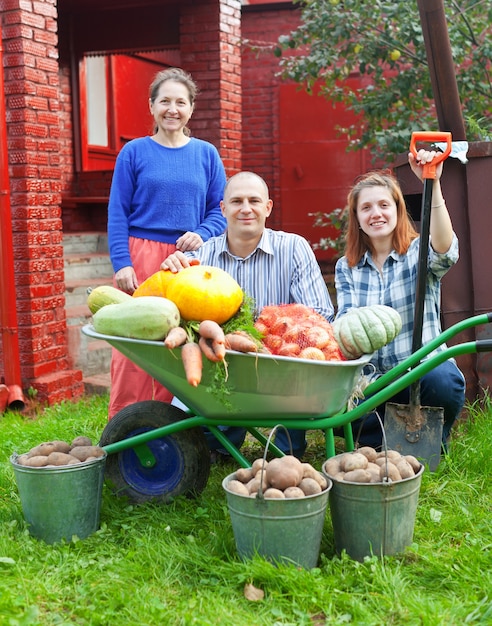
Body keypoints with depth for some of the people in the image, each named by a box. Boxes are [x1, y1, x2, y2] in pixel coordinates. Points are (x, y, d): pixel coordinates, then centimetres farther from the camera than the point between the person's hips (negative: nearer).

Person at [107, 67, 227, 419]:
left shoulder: (206, 154, 12)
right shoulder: (134, 152, 5)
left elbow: (220, 208, 11)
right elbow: (118, 213, 1)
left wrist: (202, 235, -10)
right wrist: (122, 263, -9)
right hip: (142, 258, -2)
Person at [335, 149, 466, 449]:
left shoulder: (419, 252, 2)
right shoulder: (346, 268, 10)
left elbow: (445, 249, -23)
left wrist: (433, 184, -35)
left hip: (422, 375, -1)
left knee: (444, 379, -36)